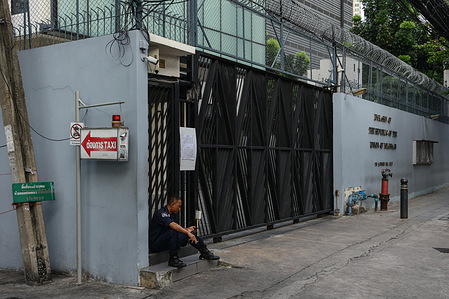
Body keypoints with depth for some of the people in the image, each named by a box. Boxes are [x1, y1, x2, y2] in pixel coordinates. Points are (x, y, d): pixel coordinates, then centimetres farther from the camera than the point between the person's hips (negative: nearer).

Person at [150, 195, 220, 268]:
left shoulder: (171, 214, 13)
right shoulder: (161, 213, -19)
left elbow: (176, 228, 14)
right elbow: (173, 225, -33)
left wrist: (187, 229, -3)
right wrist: (188, 232, -36)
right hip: (155, 244, -9)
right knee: (172, 232, -37)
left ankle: (205, 253, 8)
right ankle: (173, 259, -27)